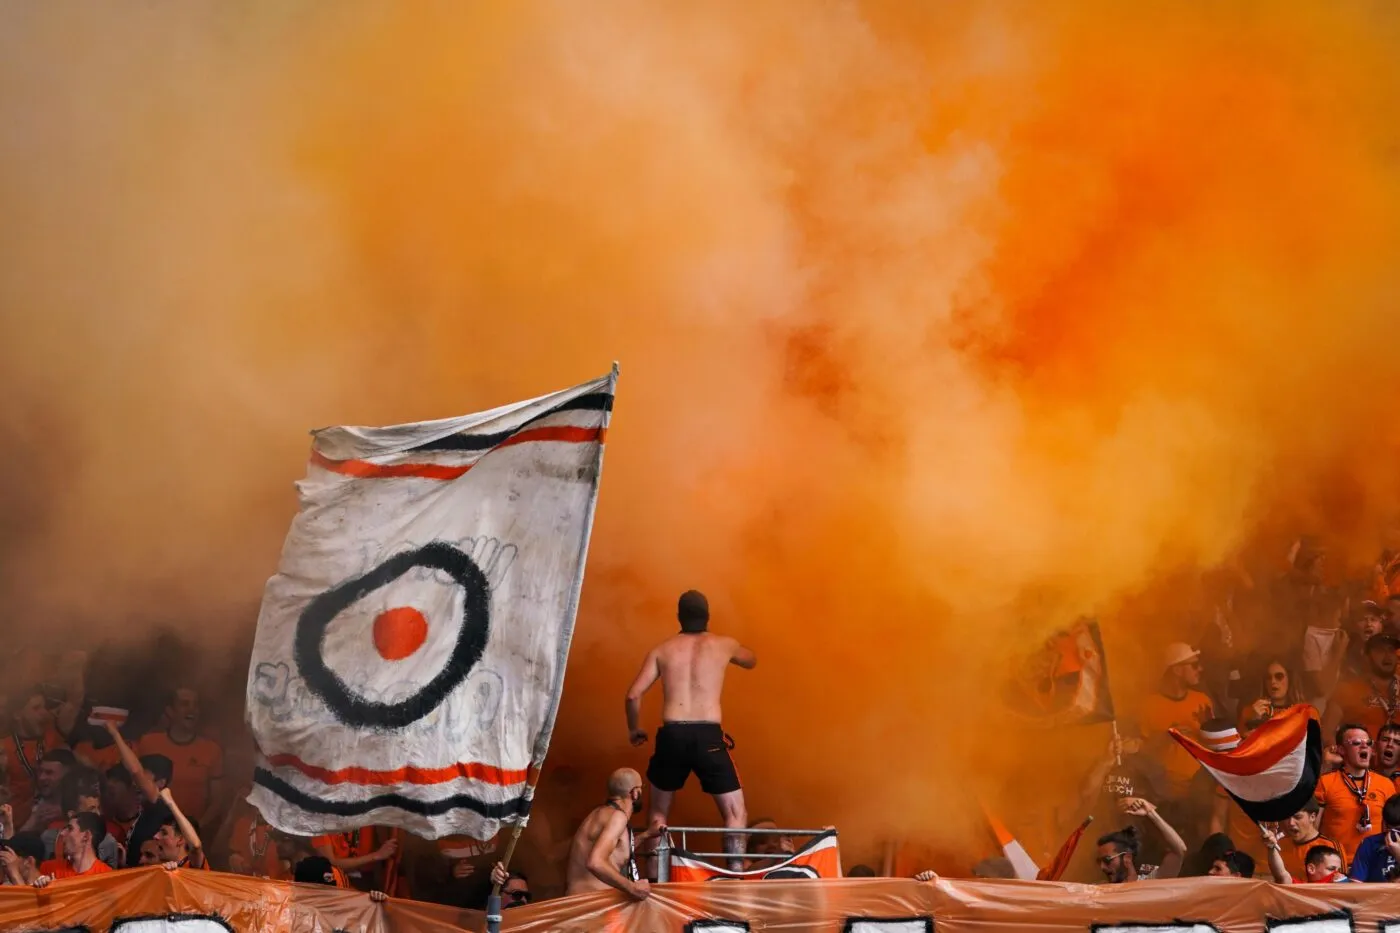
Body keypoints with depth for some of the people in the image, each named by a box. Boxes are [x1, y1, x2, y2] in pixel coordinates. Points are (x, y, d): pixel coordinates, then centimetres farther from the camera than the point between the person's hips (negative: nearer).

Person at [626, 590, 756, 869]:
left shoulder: (662, 649, 11)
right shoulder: (724, 644, 10)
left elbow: (634, 695, 4)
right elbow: (751, 661, 33)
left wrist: (634, 730, 21)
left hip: (672, 736, 2)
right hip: (709, 736, -2)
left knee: (658, 814, 20)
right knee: (736, 814, 5)